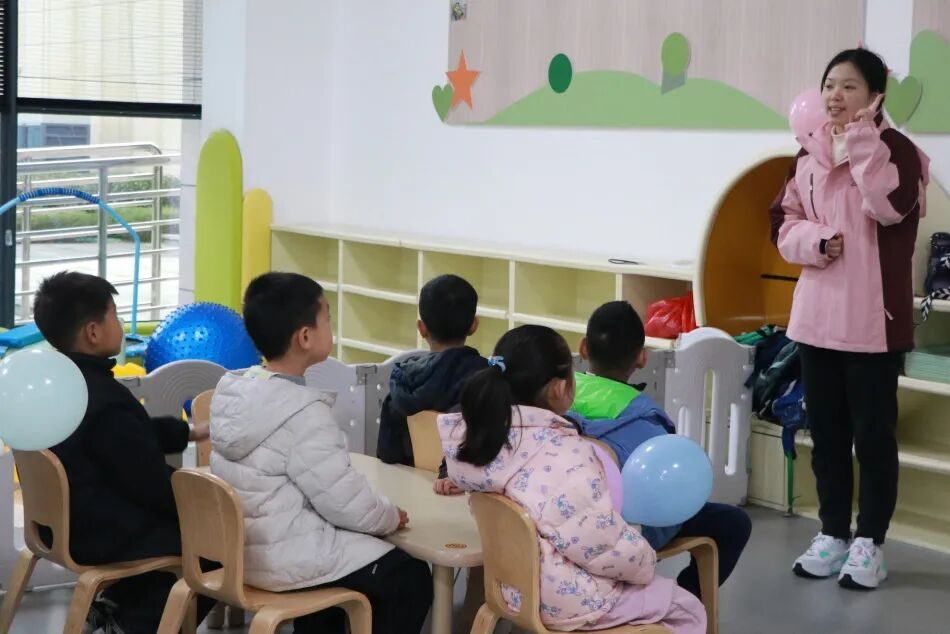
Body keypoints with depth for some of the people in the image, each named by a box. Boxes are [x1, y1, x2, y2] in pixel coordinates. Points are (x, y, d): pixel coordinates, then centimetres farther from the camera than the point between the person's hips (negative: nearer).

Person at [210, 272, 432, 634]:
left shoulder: (232, 390, 0)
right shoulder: (303, 413, -24)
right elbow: (346, 502, -20)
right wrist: (390, 518, 0)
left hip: (240, 547, 9)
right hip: (284, 560, -9)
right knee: (410, 577, 5)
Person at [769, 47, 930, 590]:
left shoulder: (895, 147, -7)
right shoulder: (809, 154, 10)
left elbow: (890, 205, -26)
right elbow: (785, 223, 11)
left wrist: (861, 139, -23)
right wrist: (816, 240, -9)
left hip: (873, 318, -6)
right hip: (817, 312, 6)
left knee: (872, 432, 2)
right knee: (826, 429, 12)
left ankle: (869, 543, 12)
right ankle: (833, 533, 24)